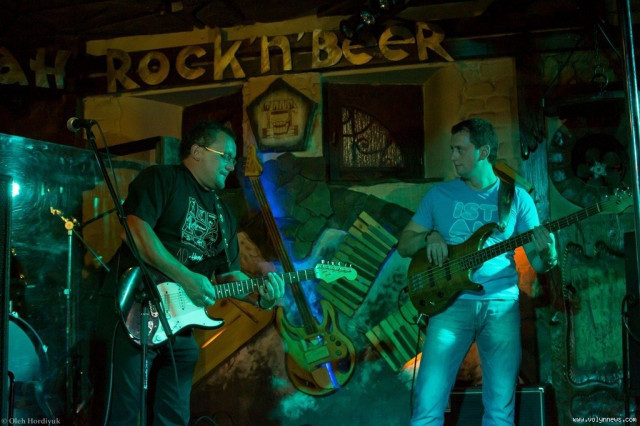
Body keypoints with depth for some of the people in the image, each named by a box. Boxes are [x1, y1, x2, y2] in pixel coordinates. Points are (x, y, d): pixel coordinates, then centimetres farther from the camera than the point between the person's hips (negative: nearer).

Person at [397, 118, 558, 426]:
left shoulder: (518, 198, 9)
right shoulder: (439, 194, 11)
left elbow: (538, 264, 8)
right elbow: (403, 246, 14)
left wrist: (547, 255, -14)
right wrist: (428, 236, -6)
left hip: (501, 304, 0)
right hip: (452, 302, 0)